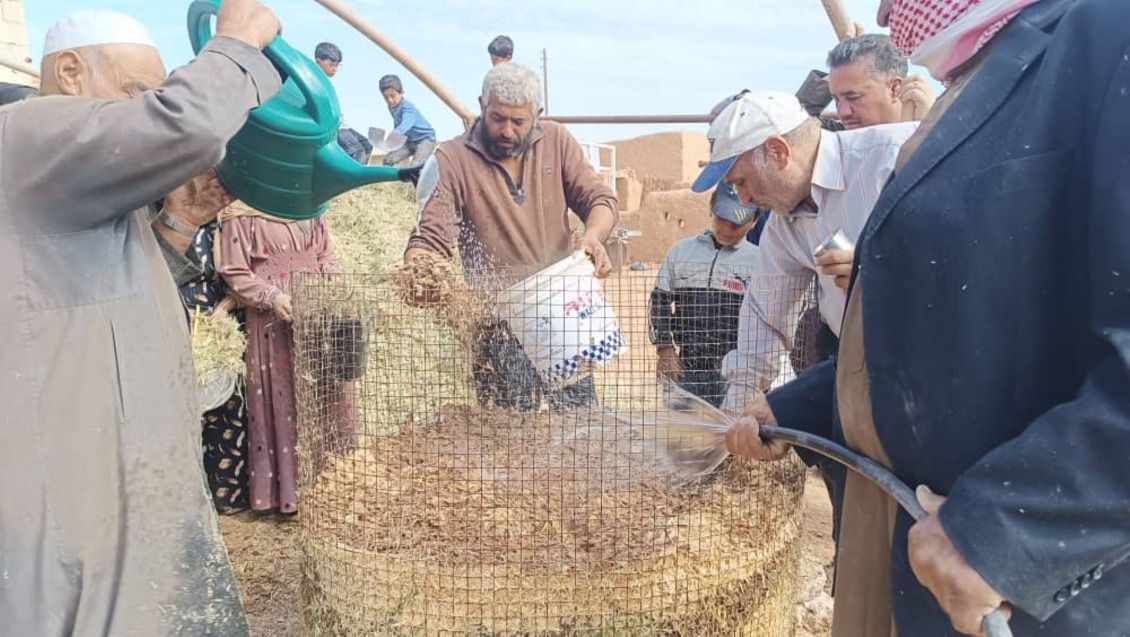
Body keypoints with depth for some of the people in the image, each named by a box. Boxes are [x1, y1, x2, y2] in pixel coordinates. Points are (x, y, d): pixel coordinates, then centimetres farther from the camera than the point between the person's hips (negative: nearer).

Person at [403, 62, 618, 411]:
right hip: (498, 320, -3)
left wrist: (593, 235, -22)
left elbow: (599, 197, 1)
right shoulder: (452, 160, -6)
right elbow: (432, 236, -10)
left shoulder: (557, 142, 5)